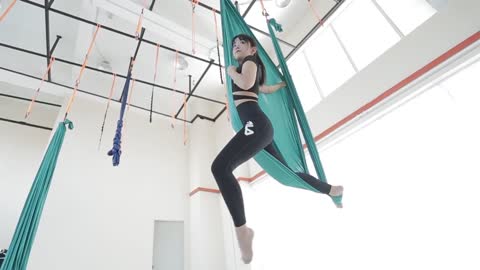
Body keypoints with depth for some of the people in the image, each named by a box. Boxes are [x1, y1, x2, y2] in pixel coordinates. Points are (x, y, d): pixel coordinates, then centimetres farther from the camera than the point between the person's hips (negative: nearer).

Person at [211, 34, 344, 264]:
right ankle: (331, 189, 35)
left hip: (256, 124, -10)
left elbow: (246, 83, -13)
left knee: (220, 167, -27)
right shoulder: (249, 69, 32)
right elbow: (265, 88, 46)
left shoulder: (250, 61, 9)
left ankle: (242, 229, -28)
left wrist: (231, 72, 6)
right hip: (258, 128, 10)